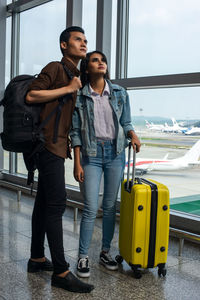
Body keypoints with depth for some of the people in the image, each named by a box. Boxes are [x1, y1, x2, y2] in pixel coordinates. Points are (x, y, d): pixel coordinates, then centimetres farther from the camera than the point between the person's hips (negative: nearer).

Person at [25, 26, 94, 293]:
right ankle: (61, 271, -9)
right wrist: (68, 89, -14)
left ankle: (37, 259, 22)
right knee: (56, 204, -12)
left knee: (44, 202, 12)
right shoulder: (55, 68, -6)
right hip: (50, 144, -10)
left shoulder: (74, 76, 22)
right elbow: (31, 96, -17)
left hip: (57, 146, 10)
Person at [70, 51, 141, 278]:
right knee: (90, 208, -6)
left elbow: (125, 123, 13)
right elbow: (76, 132, -2)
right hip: (91, 154, -2)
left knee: (110, 206, 8)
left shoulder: (120, 93, 5)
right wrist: (77, 163, -6)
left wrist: (132, 134, -10)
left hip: (115, 153, 3)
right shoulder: (79, 96, -2)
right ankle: (83, 257, 8)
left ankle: (105, 252, 23)